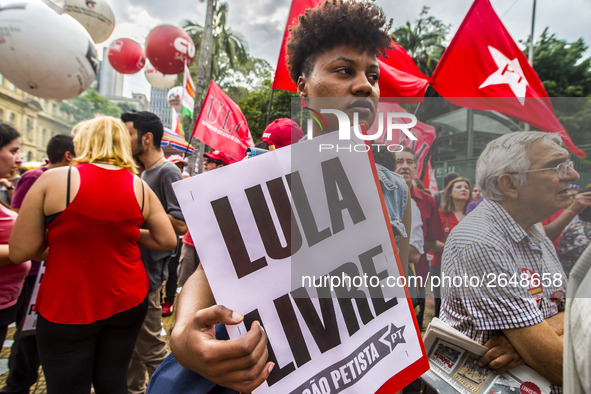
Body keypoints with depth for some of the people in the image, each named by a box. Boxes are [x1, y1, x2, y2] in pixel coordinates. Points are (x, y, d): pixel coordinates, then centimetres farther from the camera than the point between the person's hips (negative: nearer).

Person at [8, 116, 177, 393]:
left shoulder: (54, 179, -10)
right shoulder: (140, 187, -2)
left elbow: (19, 252, -6)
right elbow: (168, 241, 2)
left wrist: (61, 231, 10)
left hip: (67, 306, -3)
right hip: (128, 302, 3)